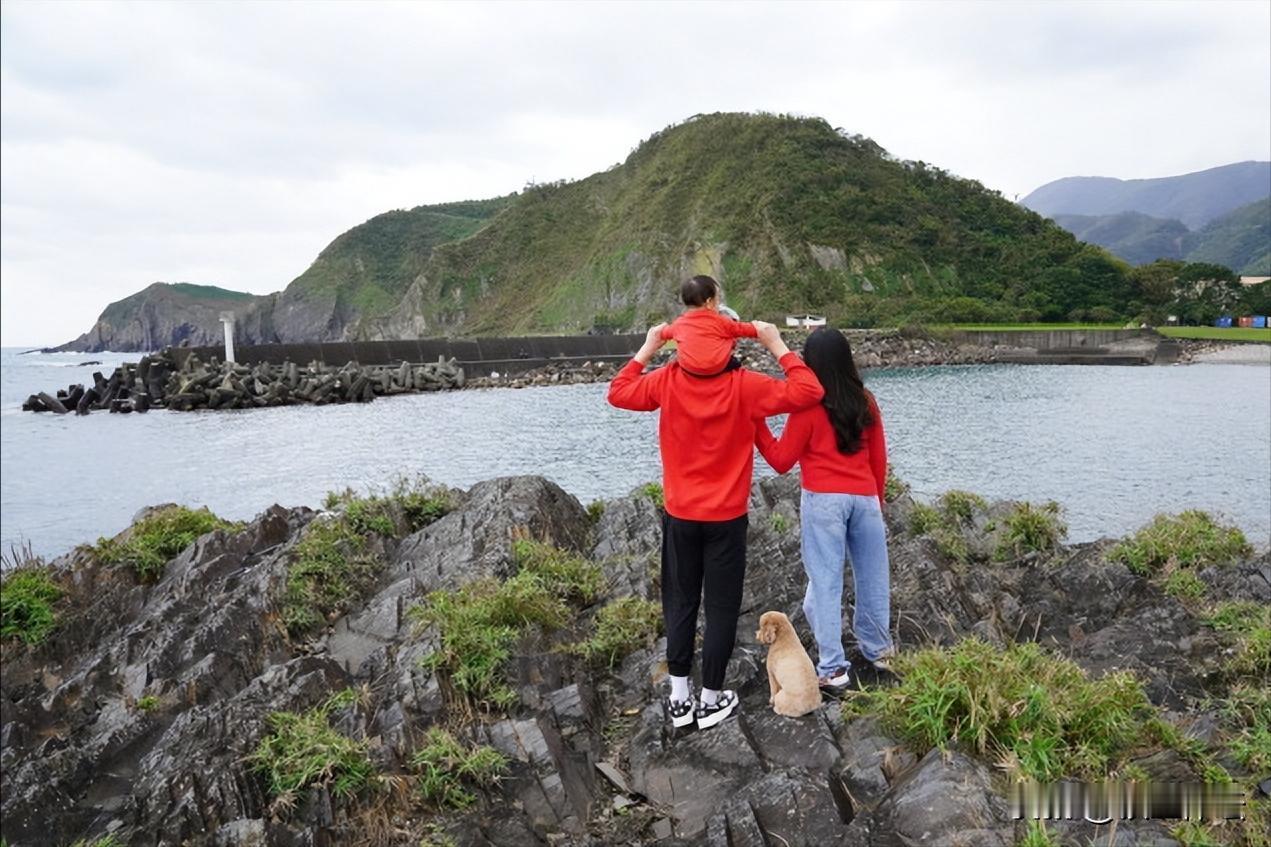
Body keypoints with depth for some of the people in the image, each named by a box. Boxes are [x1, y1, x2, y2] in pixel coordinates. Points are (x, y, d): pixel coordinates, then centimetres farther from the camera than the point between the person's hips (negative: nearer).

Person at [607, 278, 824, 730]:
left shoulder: (667, 380, -7)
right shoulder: (743, 385, -14)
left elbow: (618, 393, 8)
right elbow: (808, 391, -15)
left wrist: (646, 349, 12)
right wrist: (777, 346, -7)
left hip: (680, 516, 3)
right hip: (727, 518, -2)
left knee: (680, 603, 14)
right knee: (721, 607, 9)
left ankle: (680, 699, 20)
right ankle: (711, 700, 19)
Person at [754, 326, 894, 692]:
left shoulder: (808, 405, -4)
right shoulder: (866, 402, 10)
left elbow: (781, 460, 1)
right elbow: (879, 459, 15)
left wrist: (756, 424, 7)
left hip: (823, 500, -5)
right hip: (865, 497, 5)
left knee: (826, 583, -1)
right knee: (872, 577, 15)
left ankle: (833, 671, 1)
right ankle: (878, 652, 28)